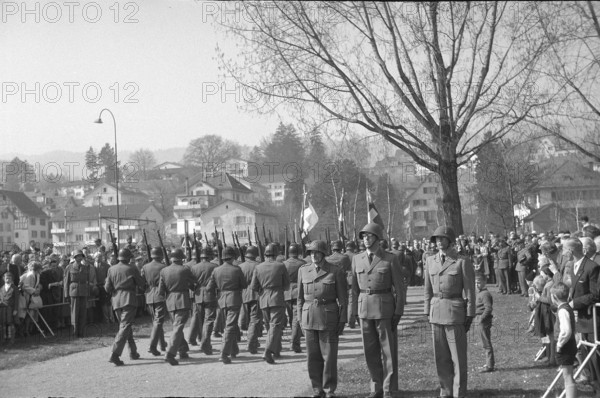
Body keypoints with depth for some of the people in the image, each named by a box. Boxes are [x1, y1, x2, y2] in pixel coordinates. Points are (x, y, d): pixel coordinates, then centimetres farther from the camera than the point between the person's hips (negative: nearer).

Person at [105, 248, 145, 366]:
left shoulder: (111, 269, 5)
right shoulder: (132, 268, -5)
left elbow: (107, 288, 3)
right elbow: (142, 284, 1)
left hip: (116, 300, 5)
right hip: (129, 299, -5)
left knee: (126, 326, 19)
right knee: (125, 327, -8)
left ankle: (133, 352, 26)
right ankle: (115, 355, -20)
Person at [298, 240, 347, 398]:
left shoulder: (336, 271, -7)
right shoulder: (303, 270, 3)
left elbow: (343, 298, -3)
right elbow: (301, 297, 9)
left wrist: (342, 321, -6)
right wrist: (301, 320, 7)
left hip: (329, 318, -3)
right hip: (309, 318, 3)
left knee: (329, 355, 0)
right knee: (313, 356, 6)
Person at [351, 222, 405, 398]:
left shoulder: (390, 259, -5)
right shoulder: (357, 259, 6)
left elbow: (399, 288, -4)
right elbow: (355, 287, 11)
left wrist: (398, 313, -8)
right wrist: (354, 311, 7)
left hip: (385, 308, -4)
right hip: (365, 309, 4)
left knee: (388, 350, 2)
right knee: (370, 350, 8)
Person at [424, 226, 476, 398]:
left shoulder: (462, 262, -6)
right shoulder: (431, 261, 9)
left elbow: (470, 290, -5)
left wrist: (470, 316, -7)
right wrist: (428, 313, 10)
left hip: (455, 311, -5)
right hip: (436, 312, 5)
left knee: (458, 356, 1)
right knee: (441, 356, 9)